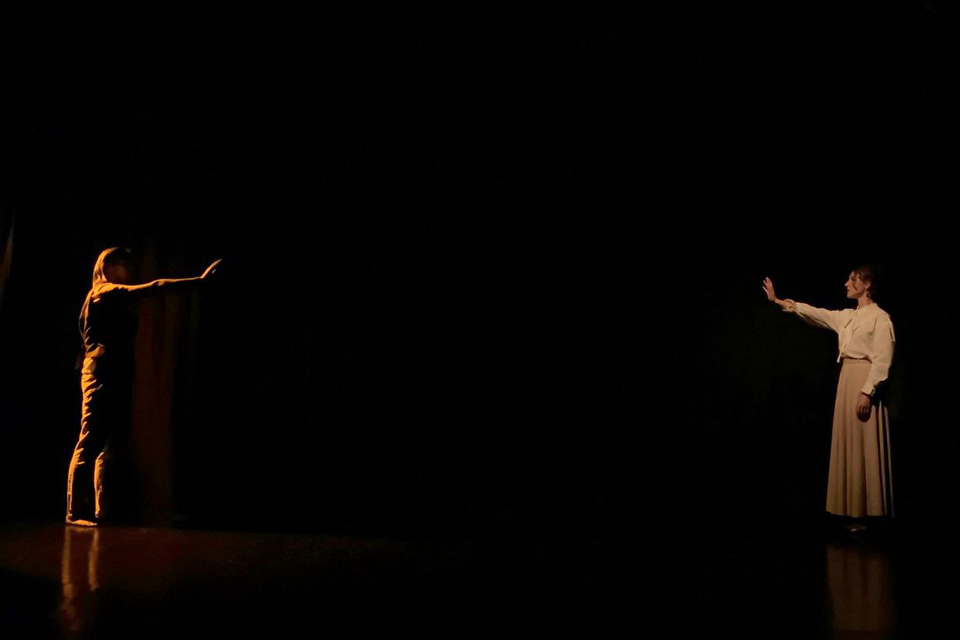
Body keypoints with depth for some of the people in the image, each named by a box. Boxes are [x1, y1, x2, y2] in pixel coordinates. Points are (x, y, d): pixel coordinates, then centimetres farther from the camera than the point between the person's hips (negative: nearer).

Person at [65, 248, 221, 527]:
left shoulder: (115, 300, 25)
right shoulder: (106, 292, -1)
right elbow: (155, 287, -12)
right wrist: (200, 279, -17)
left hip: (117, 377, 9)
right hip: (102, 375, -9)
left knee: (108, 445, 5)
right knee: (90, 443, -10)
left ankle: (100, 511, 7)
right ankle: (76, 511, -9)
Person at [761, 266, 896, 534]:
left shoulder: (880, 317, -7)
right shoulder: (846, 316, 15)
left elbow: (881, 361, -14)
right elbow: (814, 313, 17)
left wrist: (867, 392, -21)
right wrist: (778, 301, 15)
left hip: (866, 384, -8)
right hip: (847, 383, 8)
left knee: (866, 451, -4)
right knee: (849, 448, 9)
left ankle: (869, 513, 3)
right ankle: (855, 511, 15)